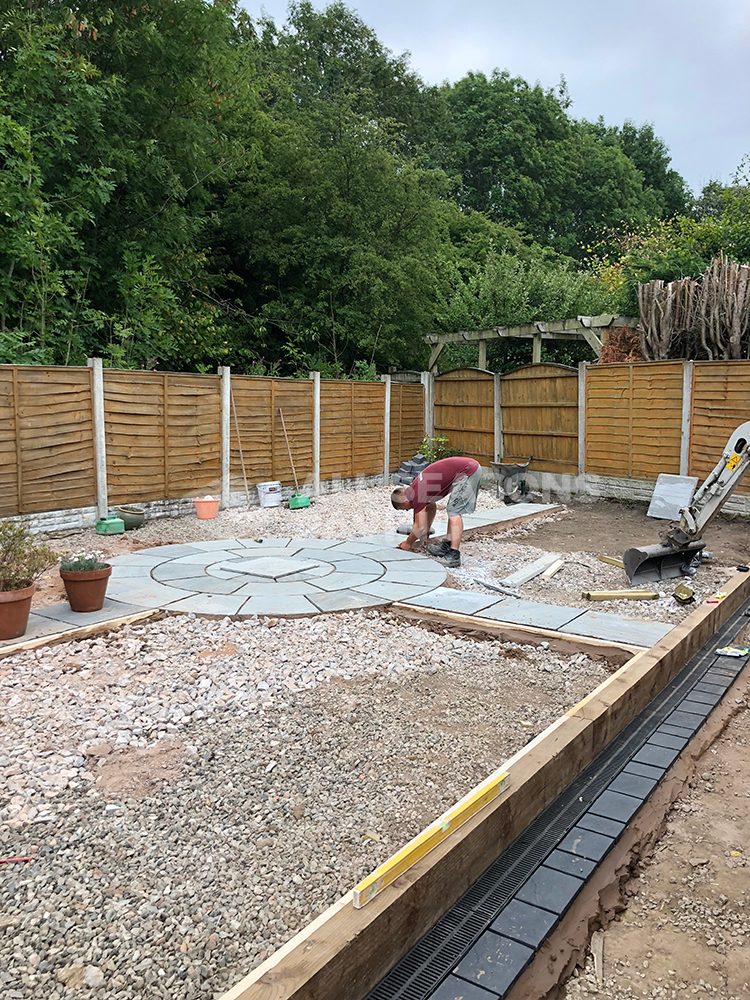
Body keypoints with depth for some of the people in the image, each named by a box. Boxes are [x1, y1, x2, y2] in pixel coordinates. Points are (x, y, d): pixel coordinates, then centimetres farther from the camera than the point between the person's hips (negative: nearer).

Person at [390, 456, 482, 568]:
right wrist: (426, 532, 41)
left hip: (467, 472, -10)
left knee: (454, 512, -10)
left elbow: (420, 527, -6)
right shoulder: (417, 487, 16)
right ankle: (446, 546, 21)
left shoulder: (417, 495, -12)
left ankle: (454, 555, -13)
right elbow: (431, 507, 35)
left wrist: (408, 543, 10)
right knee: (453, 511, 16)